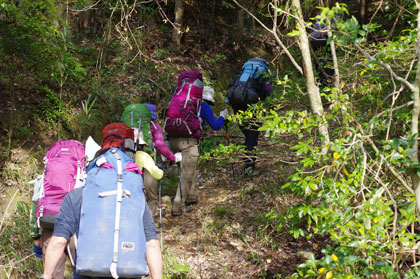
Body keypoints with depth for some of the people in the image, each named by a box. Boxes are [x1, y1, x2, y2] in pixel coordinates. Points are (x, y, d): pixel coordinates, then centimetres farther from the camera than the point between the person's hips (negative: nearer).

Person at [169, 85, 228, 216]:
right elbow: (215, 126, 12)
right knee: (186, 175, -3)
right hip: (188, 141, -7)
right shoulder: (204, 107, 6)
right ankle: (178, 207, -6)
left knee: (189, 168, 25)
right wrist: (222, 117, 30)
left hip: (173, 140, 7)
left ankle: (191, 196, 30)